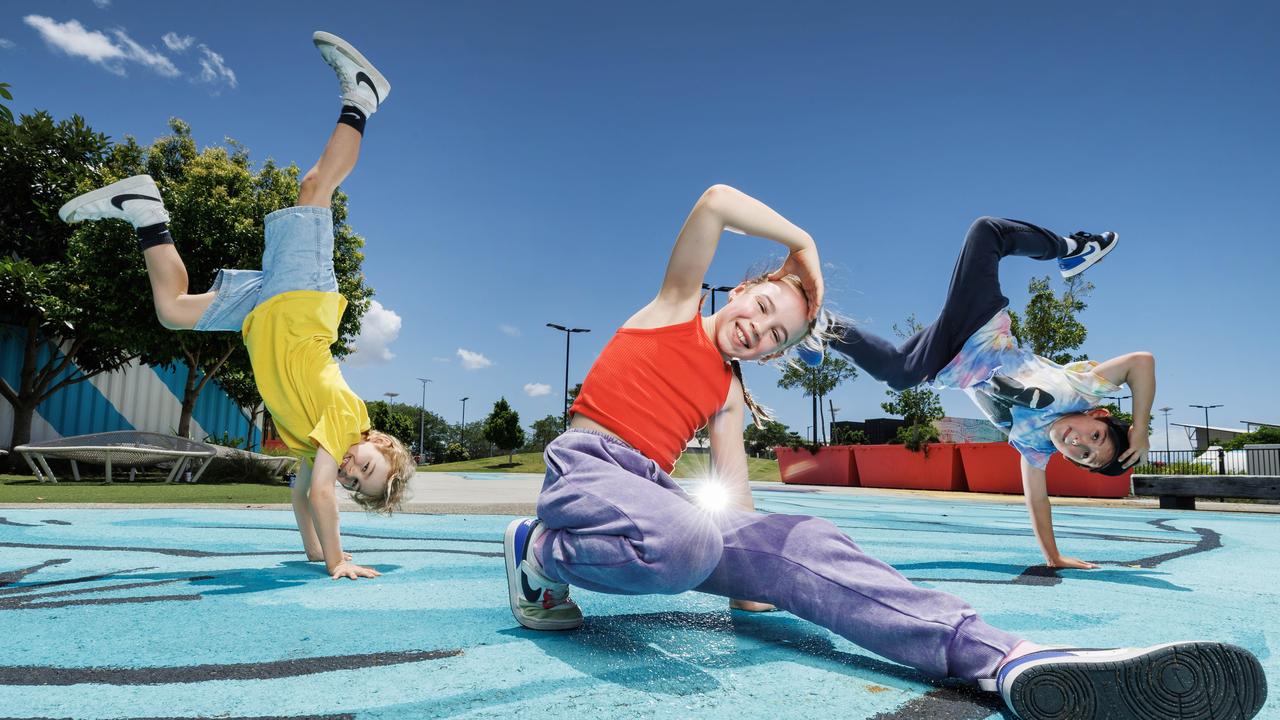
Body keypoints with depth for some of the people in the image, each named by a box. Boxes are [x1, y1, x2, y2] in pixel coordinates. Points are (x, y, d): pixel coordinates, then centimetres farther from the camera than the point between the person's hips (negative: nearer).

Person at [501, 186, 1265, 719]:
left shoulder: (729, 397, 17)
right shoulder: (675, 307, 6)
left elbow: (732, 498, 10)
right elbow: (716, 202, -8)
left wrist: (750, 577, -1)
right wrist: (804, 246, 1)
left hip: (654, 490, 6)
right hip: (585, 469, -5)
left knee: (793, 544, -20)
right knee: (681, 541, -42)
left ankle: (1001, 657, -32)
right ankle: (539, 555, -11)